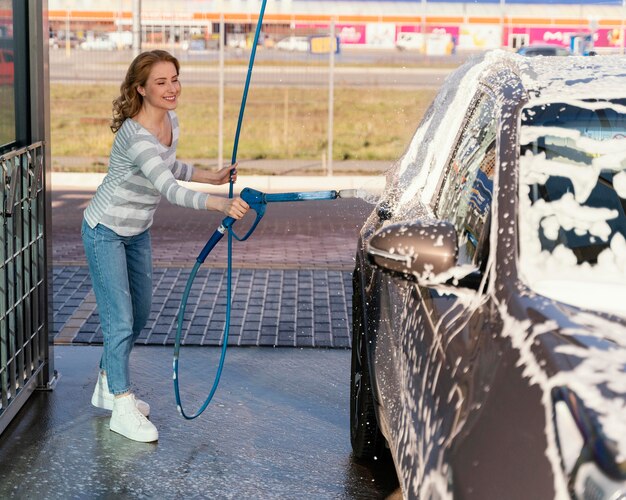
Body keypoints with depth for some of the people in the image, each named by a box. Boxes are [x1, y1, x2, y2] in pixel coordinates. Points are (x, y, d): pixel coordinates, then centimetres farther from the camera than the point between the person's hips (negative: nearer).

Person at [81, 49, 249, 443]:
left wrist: (212, 177, 7)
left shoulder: (171, 123, -3)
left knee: (140, 315, 17)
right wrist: (219, 204, -56)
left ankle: (108, 386, 34)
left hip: (138, 232, 9)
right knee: (120, 321, -7)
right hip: (106, 233, -9)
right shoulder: (135, 135, -31)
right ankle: (123, 408, 6)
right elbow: (167, 188, -43)